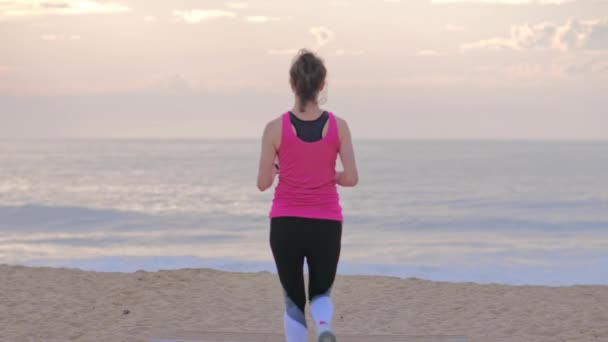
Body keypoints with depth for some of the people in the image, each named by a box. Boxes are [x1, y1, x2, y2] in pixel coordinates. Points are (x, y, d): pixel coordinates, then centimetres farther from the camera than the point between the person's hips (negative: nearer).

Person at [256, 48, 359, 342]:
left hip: (286, 224, -1)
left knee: (294, 301, 15)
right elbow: (351, 178, -7)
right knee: (320, 294, 18)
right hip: (326, 226, 1)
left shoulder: (276, 128, -8)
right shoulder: (338, 126, -4)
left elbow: (263, 183, -4)